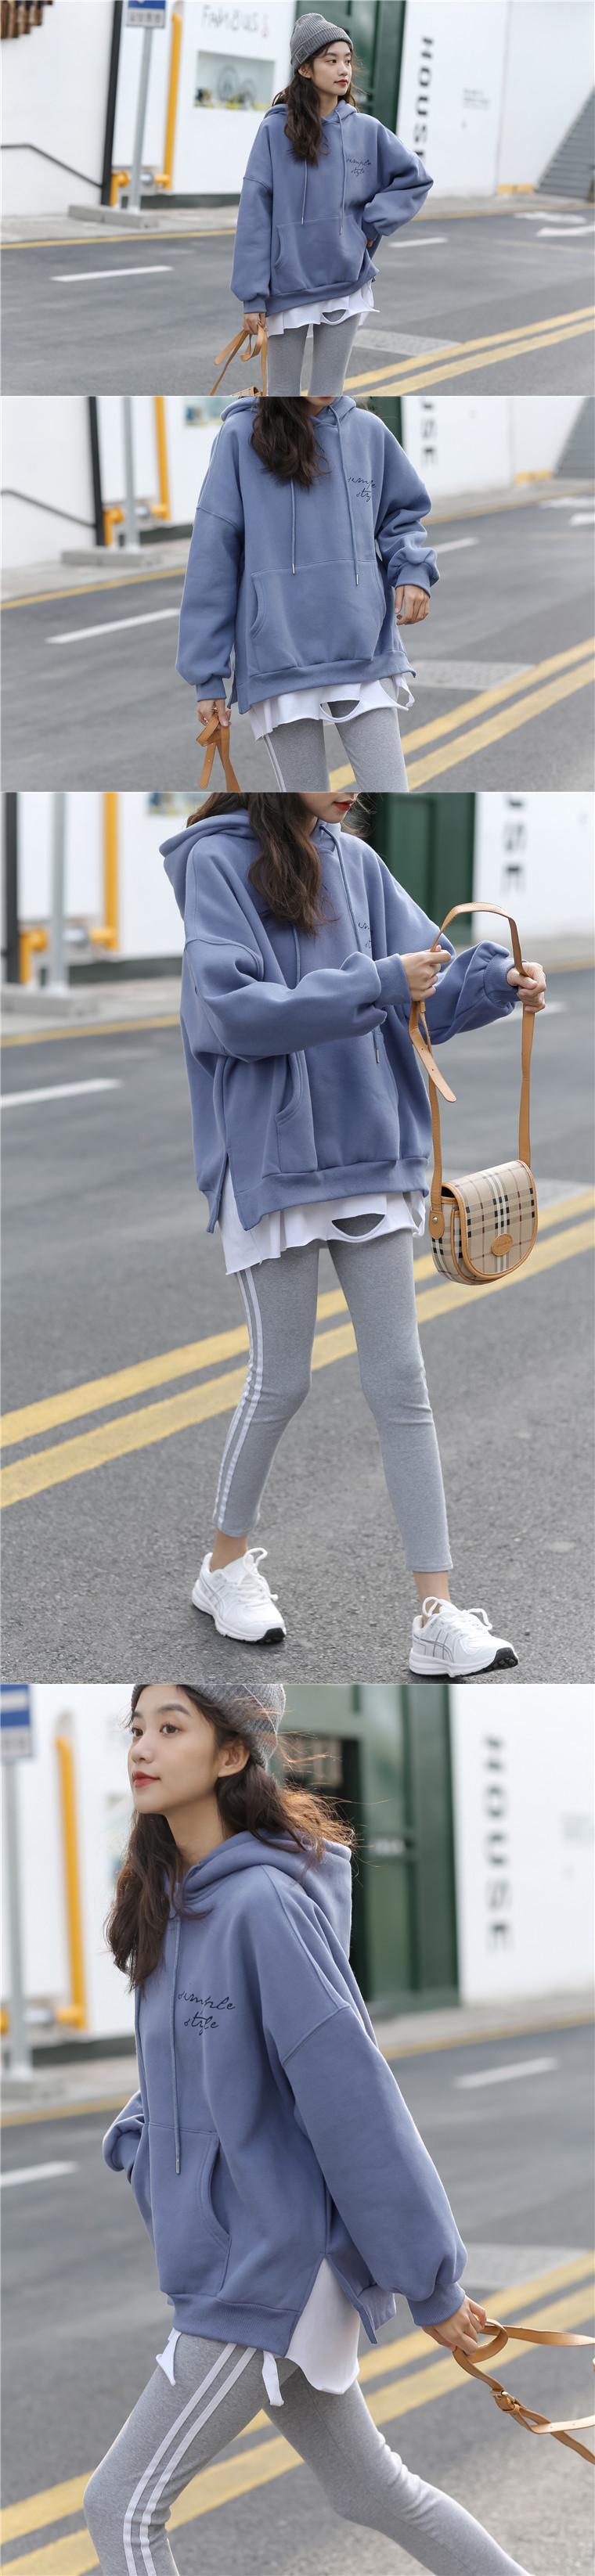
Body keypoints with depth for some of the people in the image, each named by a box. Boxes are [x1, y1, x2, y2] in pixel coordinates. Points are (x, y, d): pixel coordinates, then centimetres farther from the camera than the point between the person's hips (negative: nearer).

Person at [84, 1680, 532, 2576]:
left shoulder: (264, 1903, -20)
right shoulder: (177, 1897, 8)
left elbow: (353, 2093, -20)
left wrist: (430, 2281, -18)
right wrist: (138, 2140, 3)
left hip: (272, 2266, -9)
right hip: (230, 2257, 9)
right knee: (370, 2487, 19)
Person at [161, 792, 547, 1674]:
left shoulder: (356, 863, 7)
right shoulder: (219, 861, -9)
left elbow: (427, 988, 8)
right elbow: (232, 1008, -19)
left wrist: (497, 981, -13)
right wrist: (374, 986, -23)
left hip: (372, 1153, 5)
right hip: (271, 1160, -5)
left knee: (401, 1385, 2)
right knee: (282, 1380, 5)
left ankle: (438, 1615, 2)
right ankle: (228, 1566, 28)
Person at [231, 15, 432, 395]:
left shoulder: (367, 131, 2)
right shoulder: (276, 130, -5)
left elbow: (416, 179, 12)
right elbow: (255, 213, -7)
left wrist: (372, 224, -1)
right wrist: (252, 293, -11)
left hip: (347, 284, 2)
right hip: (287, 287, -2)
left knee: (329, 392, 7)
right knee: (284, 394, 7)